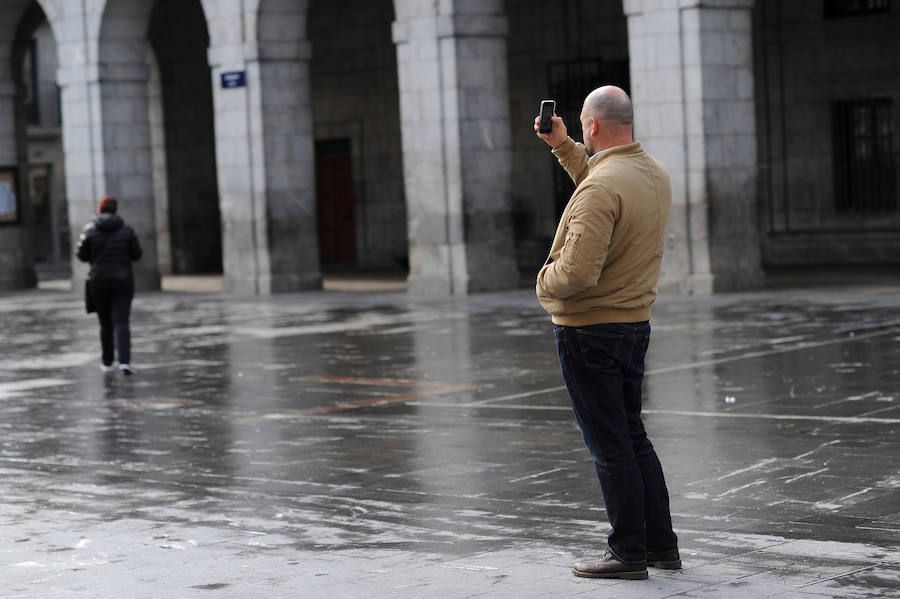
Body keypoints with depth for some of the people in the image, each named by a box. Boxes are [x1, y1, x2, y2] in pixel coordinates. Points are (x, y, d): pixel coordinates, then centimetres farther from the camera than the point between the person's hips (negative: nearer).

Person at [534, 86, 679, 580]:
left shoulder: (600, 188, -23)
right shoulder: (654, 174, 7)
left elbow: (577, 273, -29)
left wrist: (545, 280, -9)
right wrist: (561, 146, 28)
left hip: (589, 331, -9)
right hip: (635, 323, 9)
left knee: (609, 446, -1)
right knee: (632, 437, 17)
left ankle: (628, 553, 6)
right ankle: (661, 545, 22)